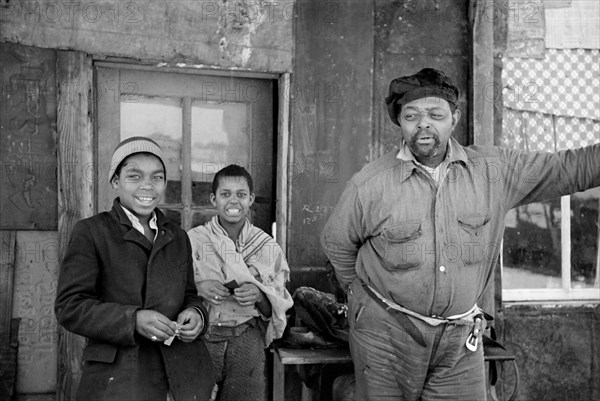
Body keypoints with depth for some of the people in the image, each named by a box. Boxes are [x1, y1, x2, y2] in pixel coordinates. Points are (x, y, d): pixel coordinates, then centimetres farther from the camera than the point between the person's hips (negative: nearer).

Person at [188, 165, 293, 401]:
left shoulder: (267, 246, 4)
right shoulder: (192, 240, -1)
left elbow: (278, 308, 6)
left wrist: (259, 296, -13)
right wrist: (197, 287, -17)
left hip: (247, 339, 1)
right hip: (201, 336, -1)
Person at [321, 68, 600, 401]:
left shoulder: (494, 170, -4)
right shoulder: (369, 185, -10)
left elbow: (571, 168, 0)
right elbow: (336, 243, 3)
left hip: (461, 339, 2)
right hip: (386, 335, -2)